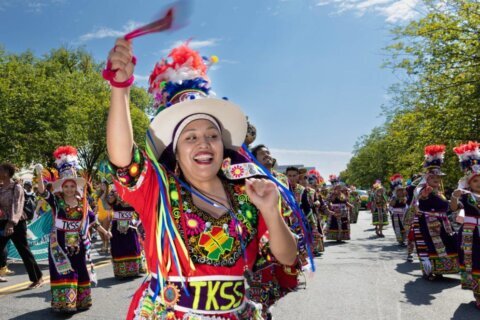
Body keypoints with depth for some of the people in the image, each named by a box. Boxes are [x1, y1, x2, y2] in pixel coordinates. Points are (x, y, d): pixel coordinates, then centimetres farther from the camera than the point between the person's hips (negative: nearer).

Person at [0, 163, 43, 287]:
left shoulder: (16, 187, -11)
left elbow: (17, 206, -20)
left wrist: (11, 223, -31)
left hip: (16, 223, -6)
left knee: (24, 251, -1)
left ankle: (37, 278, 10)